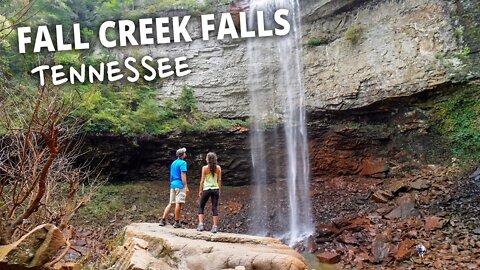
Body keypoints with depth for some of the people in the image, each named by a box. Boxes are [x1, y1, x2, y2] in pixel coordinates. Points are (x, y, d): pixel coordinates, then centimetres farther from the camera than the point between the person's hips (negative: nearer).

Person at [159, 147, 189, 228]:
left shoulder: (173, 163, 17)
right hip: (180, 185, -8)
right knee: (179, 204, -4)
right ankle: (177, 222, -1)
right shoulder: (183, 163, -8)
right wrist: (186, 186, -16)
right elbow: (183, 175, -15)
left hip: (172, 185, 8)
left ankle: (163, 220, 9)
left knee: (171, 203, 12)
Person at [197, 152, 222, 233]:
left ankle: (201, 224, -1)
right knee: (214, 208, 4)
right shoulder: (218, 168, 3)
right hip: (215, 189, 2)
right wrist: (219, 190, 11)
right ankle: (215, 226, -1)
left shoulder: (205, 168, -5)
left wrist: (200, 190, 3)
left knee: (201, 207, 11)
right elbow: (219, 180, 4)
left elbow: (202, 180, -4)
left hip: (206, 189, -2)